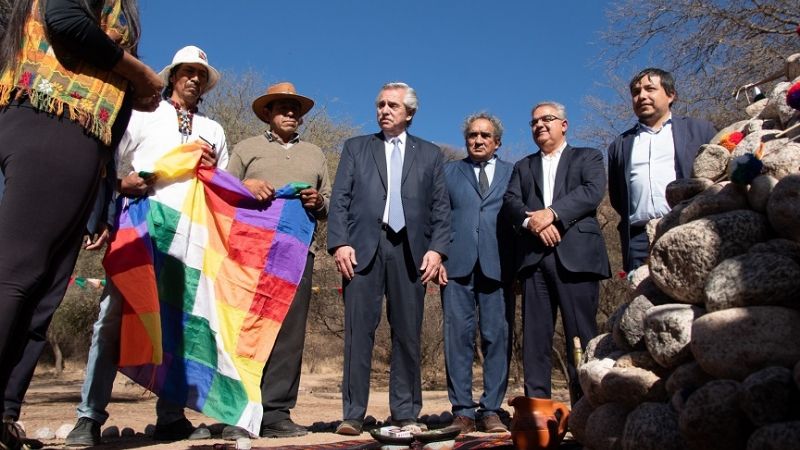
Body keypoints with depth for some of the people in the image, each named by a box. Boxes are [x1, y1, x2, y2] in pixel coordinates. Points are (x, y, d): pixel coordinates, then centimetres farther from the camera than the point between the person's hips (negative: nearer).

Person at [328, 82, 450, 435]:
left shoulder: (430, 154, 18)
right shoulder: (356, 148, 17)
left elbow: (441, 207, 11)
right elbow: (340, 200, 8)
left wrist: (437, 249, -3)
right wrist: (339, 243, -6)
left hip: (409, 251, 1)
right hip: (363, 247, 0)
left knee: (407, 334, 3)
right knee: (358, 331, -2)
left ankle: (406, 413, 13)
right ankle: (353, 414, 4)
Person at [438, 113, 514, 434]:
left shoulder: (513, 173, 16)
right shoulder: (448, 172, 18)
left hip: (498, 266, 0)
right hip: (457, 265, 0)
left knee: (498, 338, 0)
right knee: (458, 337, -2)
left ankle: (491, 410, 8)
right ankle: (462, 411, 5)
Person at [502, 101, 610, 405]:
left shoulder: (587, 157, 17)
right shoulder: (523, 167, 26)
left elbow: (593, 191, -3)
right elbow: (510, 202, 9)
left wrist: (551, 213, -13)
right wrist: (532, 221, -12)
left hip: (576, 255, -3)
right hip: (534, 257, 3)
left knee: (581, 334, -5)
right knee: (535, 334, -1)